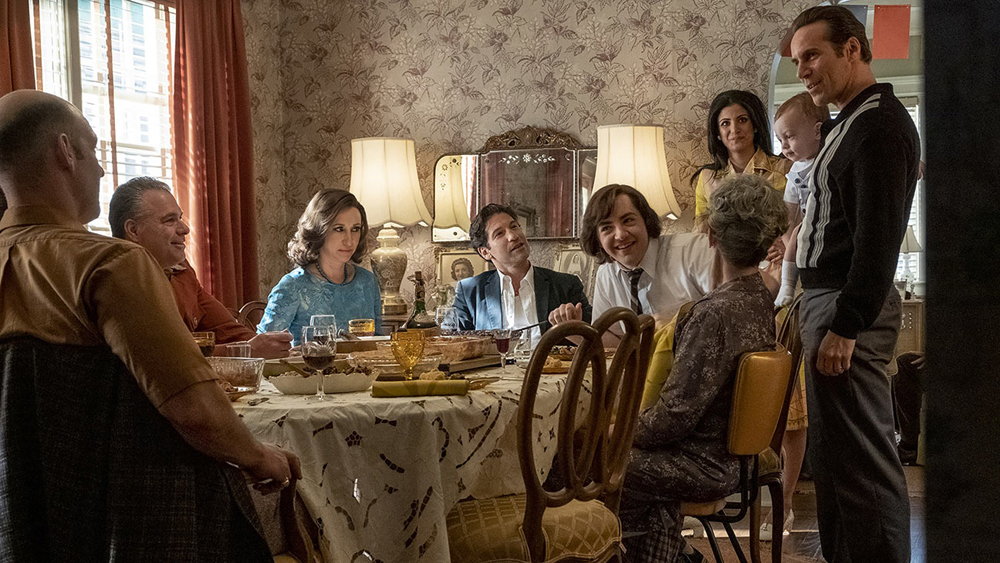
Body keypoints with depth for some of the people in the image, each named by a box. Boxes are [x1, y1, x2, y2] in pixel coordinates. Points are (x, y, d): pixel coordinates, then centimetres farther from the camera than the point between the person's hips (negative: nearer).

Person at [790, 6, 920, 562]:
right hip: (826, 299, 10)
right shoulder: (849, 123, 20)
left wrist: (845, 326, -22)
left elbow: (878, 235, -19)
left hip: (850, 305, -10)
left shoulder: (881, 122, -11)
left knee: (861, 459, -7)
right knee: (835, 454, 14)